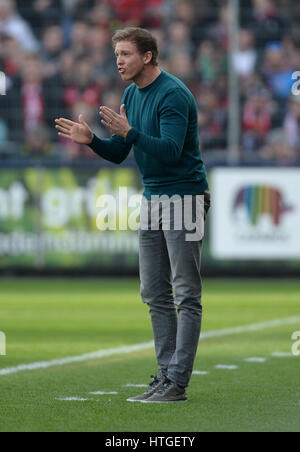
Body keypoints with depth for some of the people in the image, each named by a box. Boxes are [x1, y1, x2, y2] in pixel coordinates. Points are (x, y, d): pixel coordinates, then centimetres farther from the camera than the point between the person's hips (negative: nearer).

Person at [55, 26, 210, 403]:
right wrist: (91, 140, -6)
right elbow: (118, 154, 13)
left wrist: (129, 132, -35)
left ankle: (177, 383, -7)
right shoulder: (131, 94, 11)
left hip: (183, 198, -9)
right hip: (151, 199, 9)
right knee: (155, 294, 10)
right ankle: (166, 374, 15)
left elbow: (171, 151, -26)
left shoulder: (173, 95, -17)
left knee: (186, 294, -5)